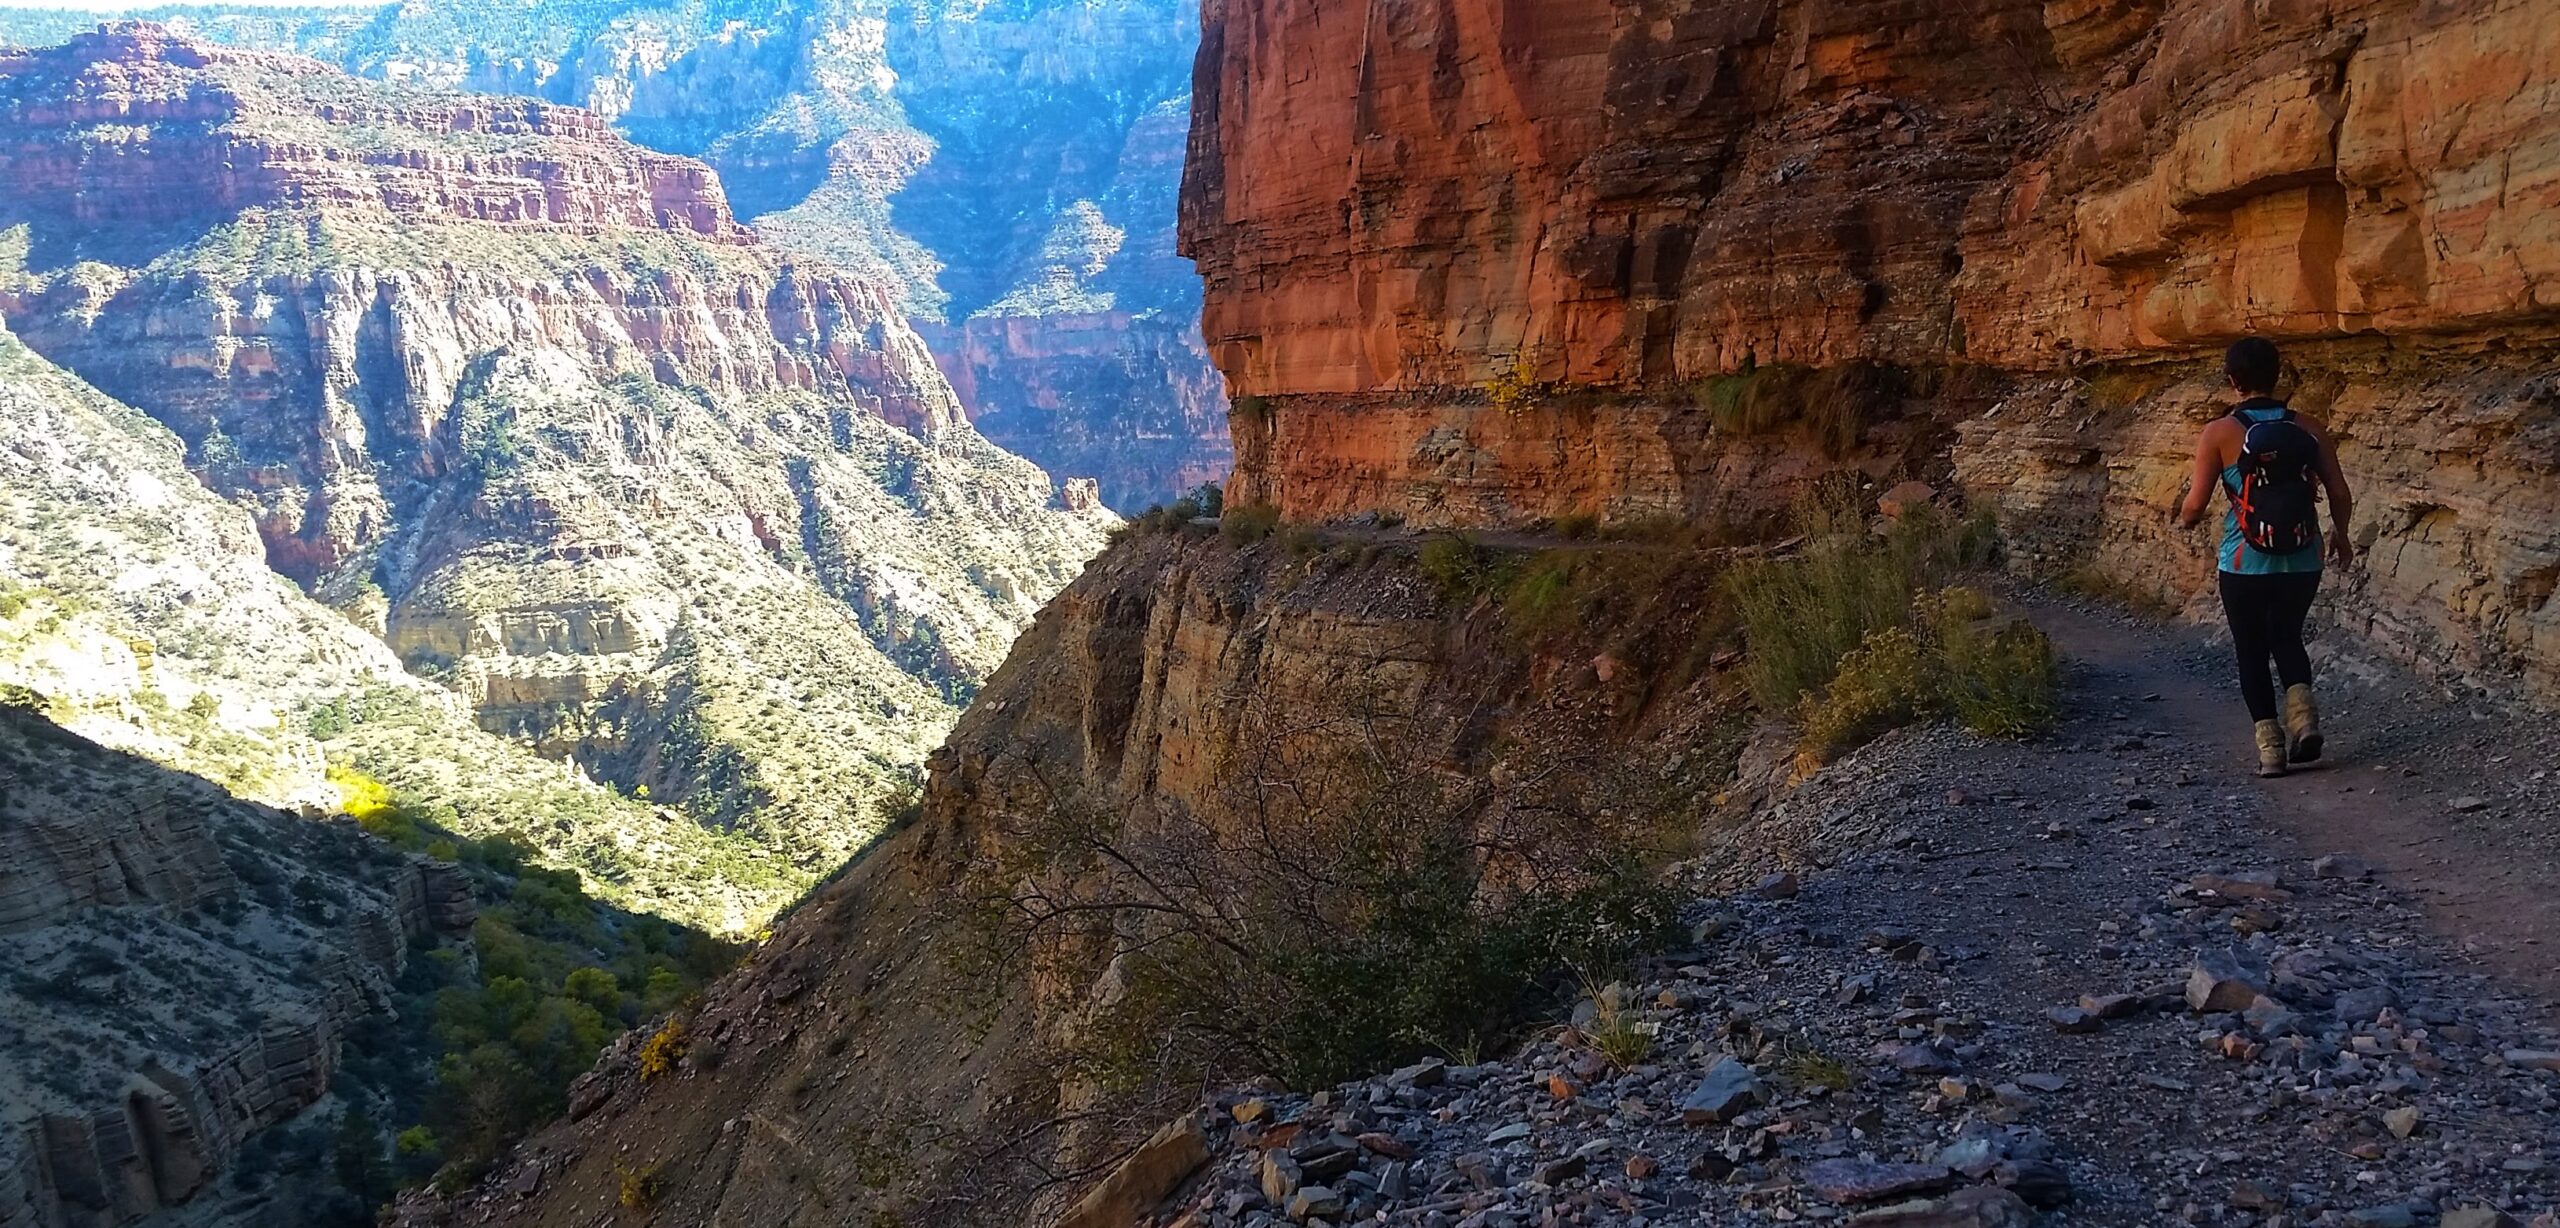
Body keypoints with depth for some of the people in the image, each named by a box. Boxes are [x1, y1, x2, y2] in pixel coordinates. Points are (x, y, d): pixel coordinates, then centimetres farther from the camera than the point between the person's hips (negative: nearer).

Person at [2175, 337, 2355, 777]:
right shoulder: (2308, 428, -1)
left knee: (2252, 651, 13)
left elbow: (2194, 507, -10)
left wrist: (2183, 521, 13)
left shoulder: (2219, 434, -9)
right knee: (2287, 638, 24)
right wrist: (2340, 535, 19)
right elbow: (2341, 496, 0)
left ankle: (2270, 746, 7)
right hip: (2302, 563, 3)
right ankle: (2302, 708, -1)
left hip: (2244, 566, -3)